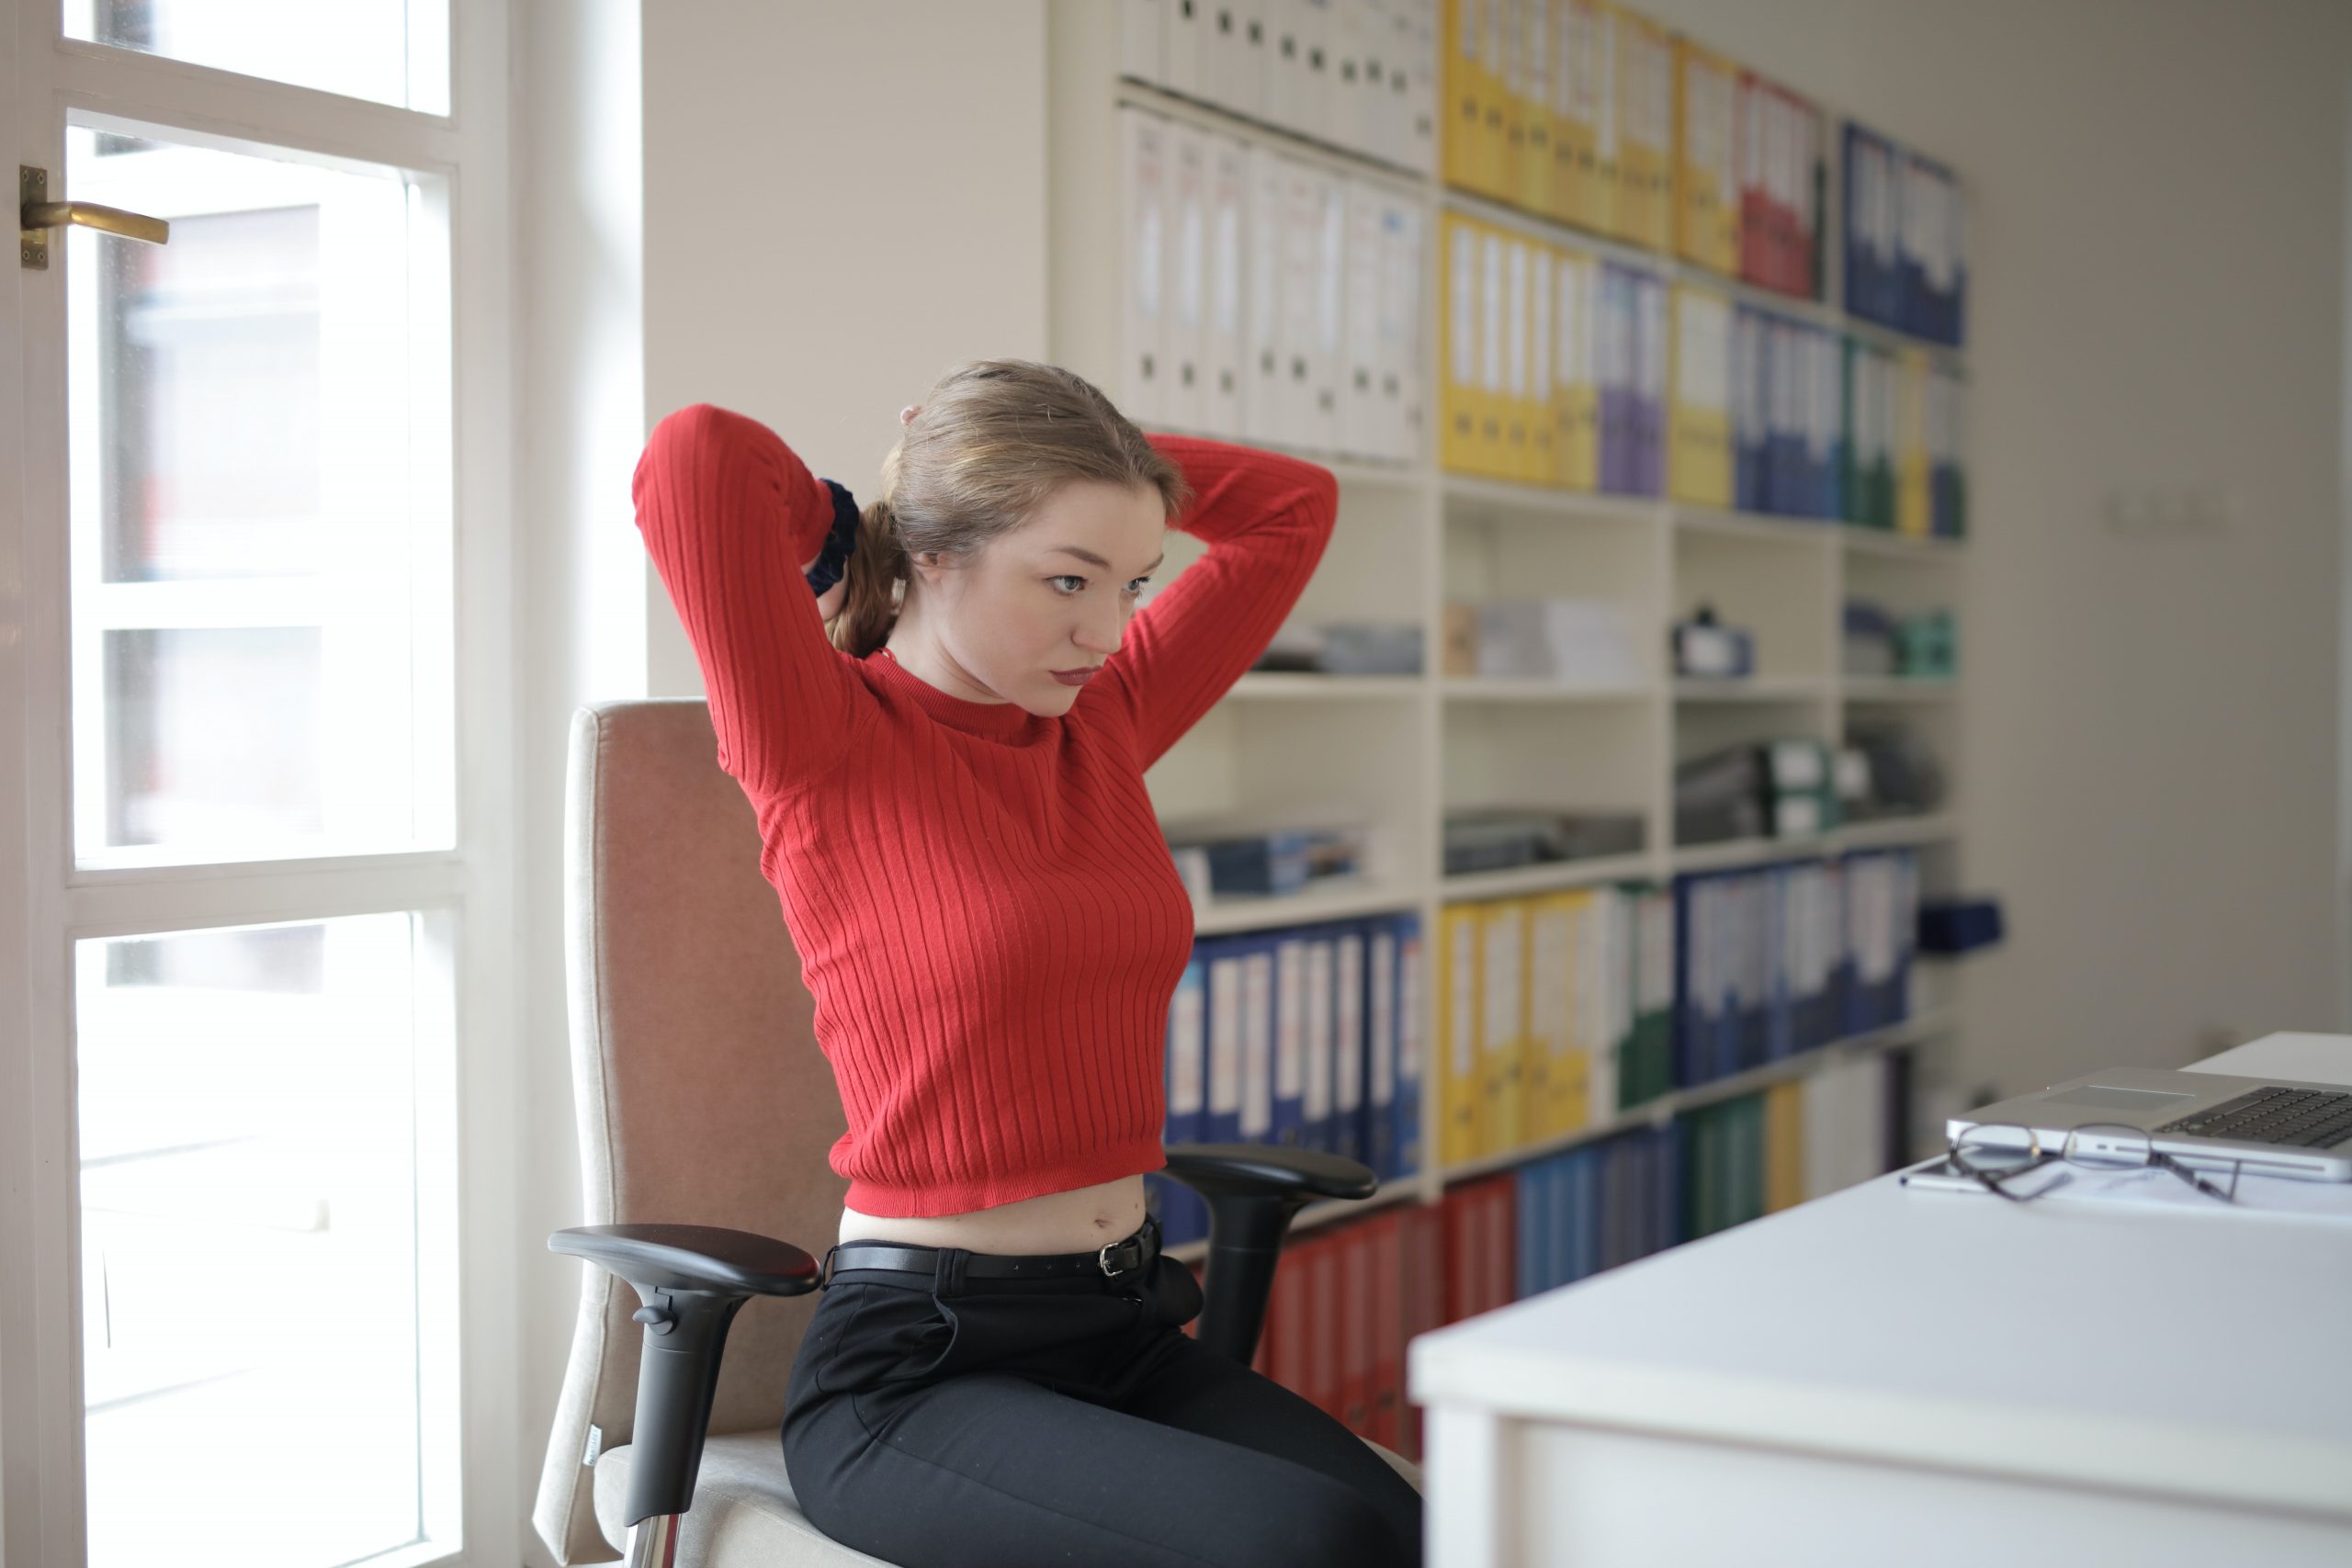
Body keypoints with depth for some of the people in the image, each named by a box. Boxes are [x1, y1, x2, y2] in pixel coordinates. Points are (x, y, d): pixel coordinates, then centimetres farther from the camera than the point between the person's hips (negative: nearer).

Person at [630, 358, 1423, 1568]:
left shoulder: (1100, 724, 10)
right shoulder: (823, 750, -7)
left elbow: (1293, 506, 19)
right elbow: (696, 457, -23)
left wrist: (1057, 454, 11)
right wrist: (847, 530, -2)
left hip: (1129, 1330, 6)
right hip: (913, 1368, -6)